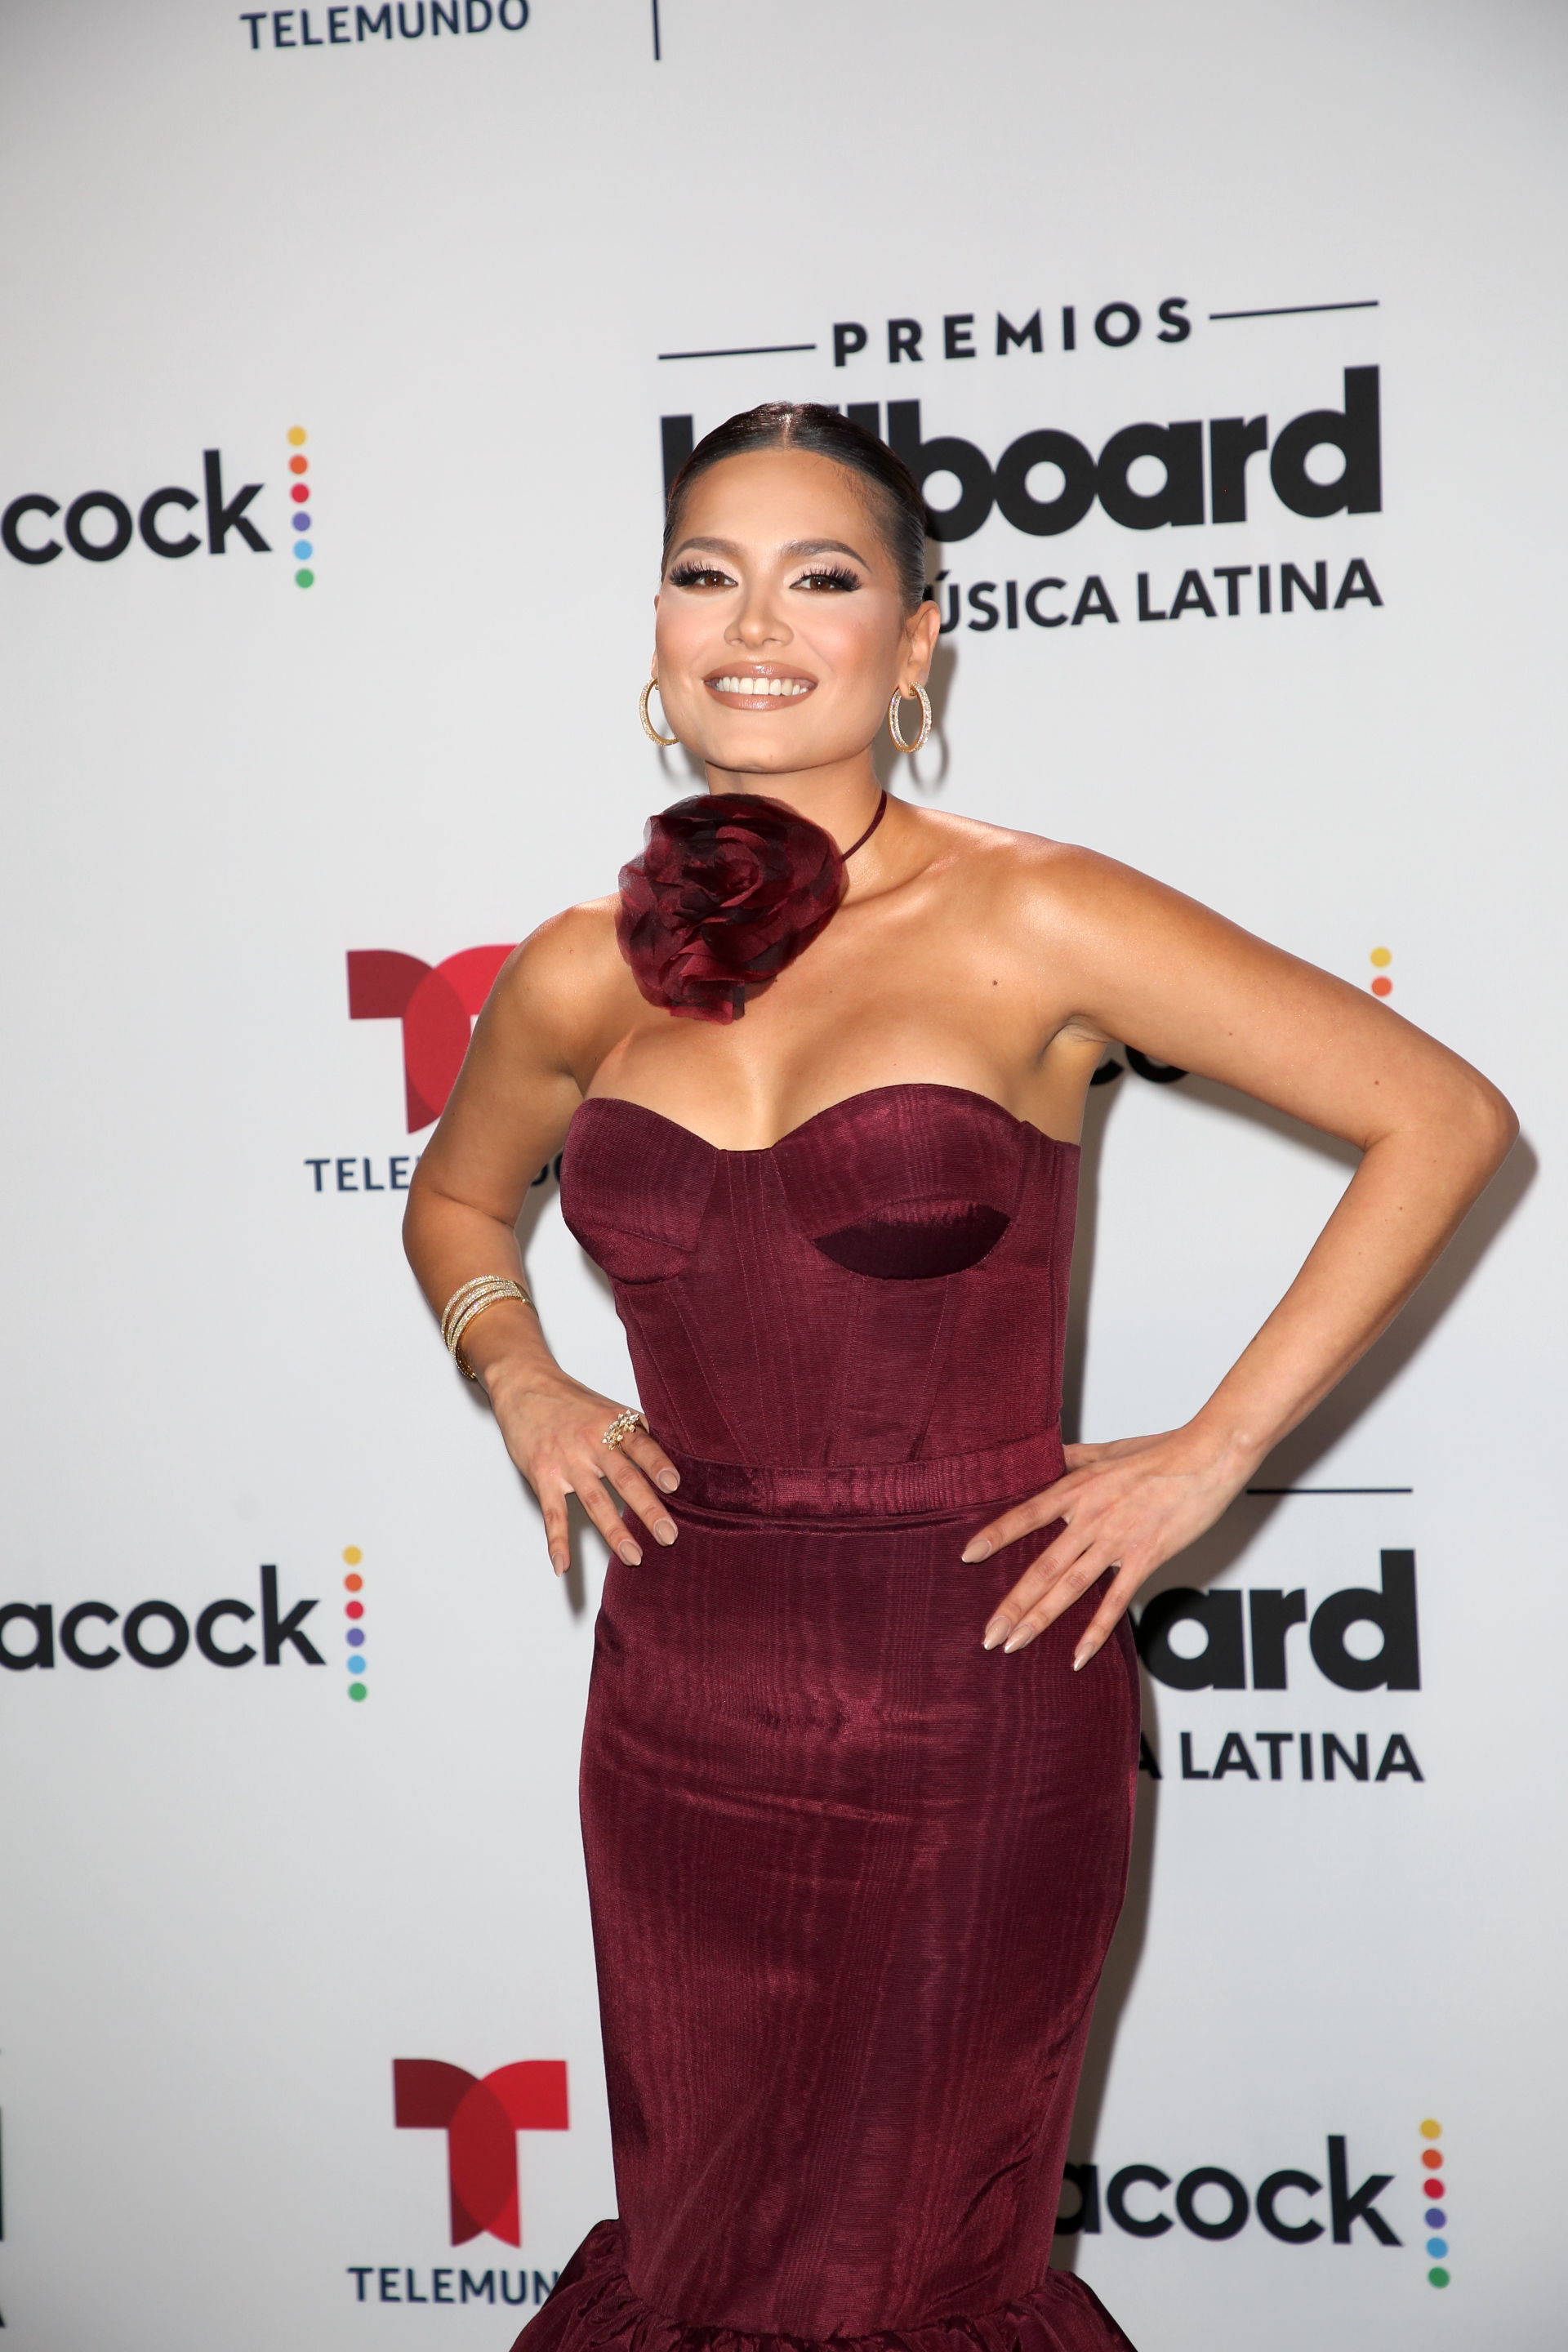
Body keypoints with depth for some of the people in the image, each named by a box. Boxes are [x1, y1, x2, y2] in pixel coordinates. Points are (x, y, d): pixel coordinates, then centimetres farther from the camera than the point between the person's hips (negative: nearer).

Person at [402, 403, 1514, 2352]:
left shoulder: (1027, 926, -10)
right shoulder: (585, 977, 2)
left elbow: (1444, 1117, -8)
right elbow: (456, 1195, 23)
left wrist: (1212, 1454, -9)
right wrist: (521, 1386, 4)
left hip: (972, 1696, -3)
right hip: (682, 1696, 4)